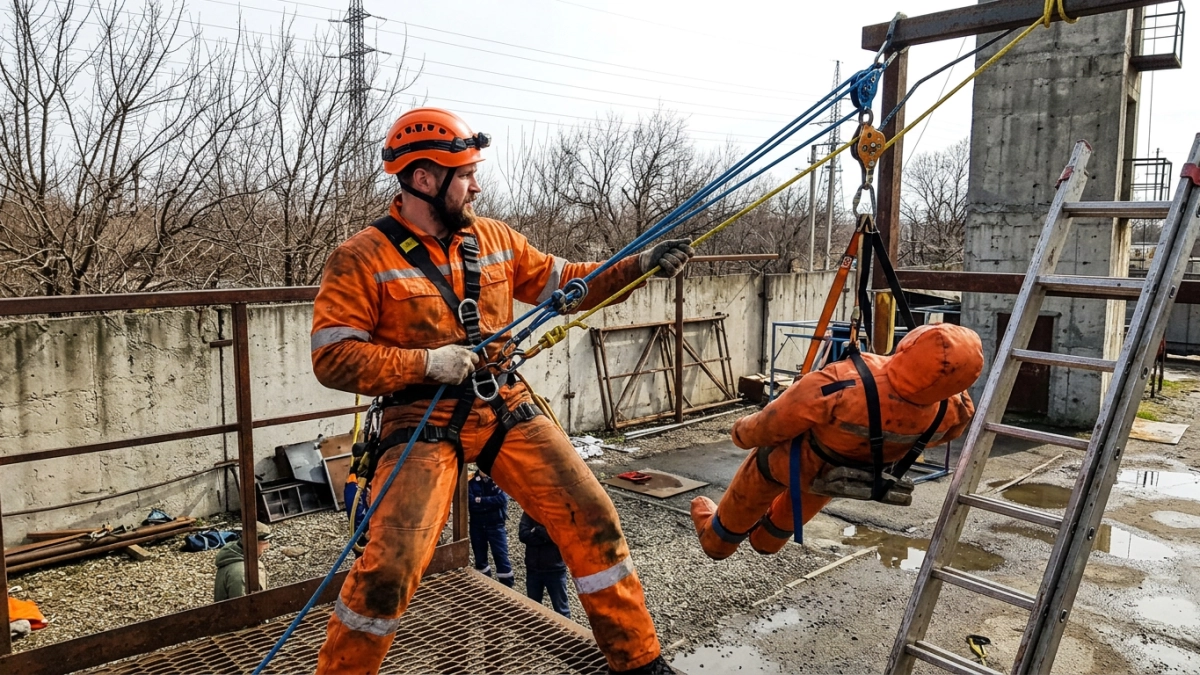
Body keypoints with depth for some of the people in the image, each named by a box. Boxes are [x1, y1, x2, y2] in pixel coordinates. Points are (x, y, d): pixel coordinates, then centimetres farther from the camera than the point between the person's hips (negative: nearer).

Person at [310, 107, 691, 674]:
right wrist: (425, 362, -20)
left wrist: (640, 264, 4)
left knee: (593, 521, 1)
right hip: (423, 423, -4)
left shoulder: (494, 240, 8)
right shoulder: (362, 259, -7)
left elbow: (563, 283, 15)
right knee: (390, 567, -16)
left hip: (507, 410, 5)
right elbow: (332, 357, -10)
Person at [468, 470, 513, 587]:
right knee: (480, 558, 13)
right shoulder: (471, 480, -2)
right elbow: (470, 501, -14)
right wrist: (491, 502, -16)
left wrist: (480, 500, -16)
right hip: (477, 526, 2)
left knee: (501, 556, -2)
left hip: (496, 525, -2)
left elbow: (502, 499, -18)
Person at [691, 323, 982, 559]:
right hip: (834, 476, 5)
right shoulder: (950, 410, -31)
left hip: (789, 463, -4)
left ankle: (716, 538, 57)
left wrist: (744, 433, -7)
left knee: (744, 503, 29)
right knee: (799, 508, 39)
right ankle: (766, 539, 66)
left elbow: (776, 422, -28)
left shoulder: (843, 385, -46)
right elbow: (961, 415, -2)